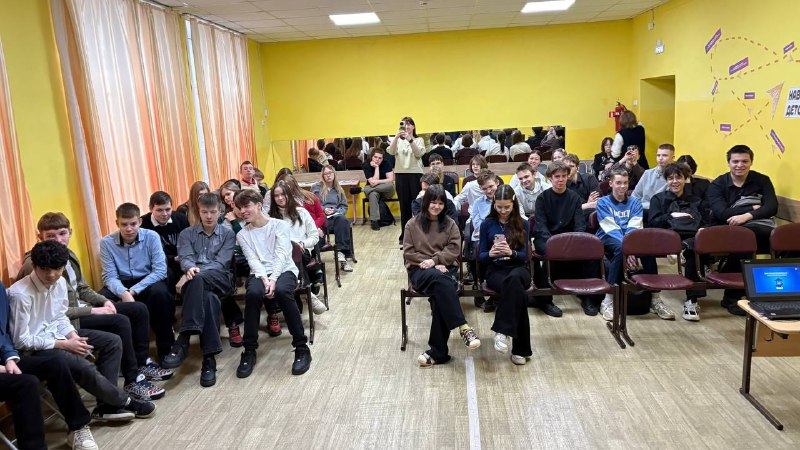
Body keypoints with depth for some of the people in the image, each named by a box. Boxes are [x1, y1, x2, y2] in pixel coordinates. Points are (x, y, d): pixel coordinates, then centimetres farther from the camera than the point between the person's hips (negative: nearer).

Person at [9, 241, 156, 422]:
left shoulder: (60, 282, -3)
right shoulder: (20, 294, -24)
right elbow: (21, 341, -20)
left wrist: (73, 336, -10)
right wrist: (65, 345, -20)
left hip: (55, 335, 8)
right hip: (35, 348, -8)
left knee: (112, 342, 1)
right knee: (84, 368, -28)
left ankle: (107, 404, 0)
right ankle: (124, 401, -3)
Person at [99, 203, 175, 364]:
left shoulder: (152, 237, -9)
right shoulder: (107, 242, -5)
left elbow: (160, 270, -14)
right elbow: (110, 276, -9)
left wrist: (134, 291, -23)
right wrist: (123, 293, -31)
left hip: (148, 281, -2)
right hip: (121, 284, 2)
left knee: (160, 292, -35)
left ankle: (165, 348, -20)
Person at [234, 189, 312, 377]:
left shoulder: (280, 225, 4)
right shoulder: (242, 234, 13)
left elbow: (282, 255, -8)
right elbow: (252, 260, -1)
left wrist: (273, 279, -24)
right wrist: (264, 279, -21)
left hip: (284, 270, -2)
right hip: (259, 273, 2)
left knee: (282, 291, -37)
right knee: (252, 293, -34)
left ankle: (302, 348, -27)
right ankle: (249, 351, -21)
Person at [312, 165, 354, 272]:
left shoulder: (338, 190, 25)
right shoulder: (316, 187, 15)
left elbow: (344, 207, 17)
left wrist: (335, 210, -3)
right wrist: (323, 209, -11)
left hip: (336, 215, 3)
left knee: (343, 220, -36)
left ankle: (341, 251, -40)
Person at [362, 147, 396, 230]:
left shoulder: (386, 163, -8)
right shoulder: (366, 165, -12)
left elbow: (391, 179, -16)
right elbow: (372, 183, -21)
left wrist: (377, 182, -23)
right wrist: (376, 167, -22)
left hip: (386, 191, 1)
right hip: (373, 190, -1)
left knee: (390, 185, -35)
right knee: (373, 194, -38)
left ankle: (362, 189, -27)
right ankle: (374, 220, -37)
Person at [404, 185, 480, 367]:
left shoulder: (450, 224, 12)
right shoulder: (413, 224, 10)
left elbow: (454, 250, 2)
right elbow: (408, 252, 3)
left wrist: (435, 260, -14)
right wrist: (433, 265, -8)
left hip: (445, 268, 1)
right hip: (420, 270, -1)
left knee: (439, 294, -34)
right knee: (438, 278, -38)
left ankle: (437, 351, -31)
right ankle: (463, 327, -44)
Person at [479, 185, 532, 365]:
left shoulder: (521, 224, 7)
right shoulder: (487, 224, 7)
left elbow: (524, 255, 1)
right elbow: (481, 257, 4)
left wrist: (511, 252, -22)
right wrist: (490, 254, -21)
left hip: (518, 268, 1)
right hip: (495, 271, 0)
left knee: (513, 279, -40)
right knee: (518, 293, -36)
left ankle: (502, 330, -36)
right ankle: (520, 348, -30)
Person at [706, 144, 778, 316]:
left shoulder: (762, 181, 16)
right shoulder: (717, 185, 10)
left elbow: (772, 207, 0)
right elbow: (722, 213, -6)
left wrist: (747, 216, -17)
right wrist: (753, 208, -4)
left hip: (763, 230, 3)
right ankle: (732, 298, -21)